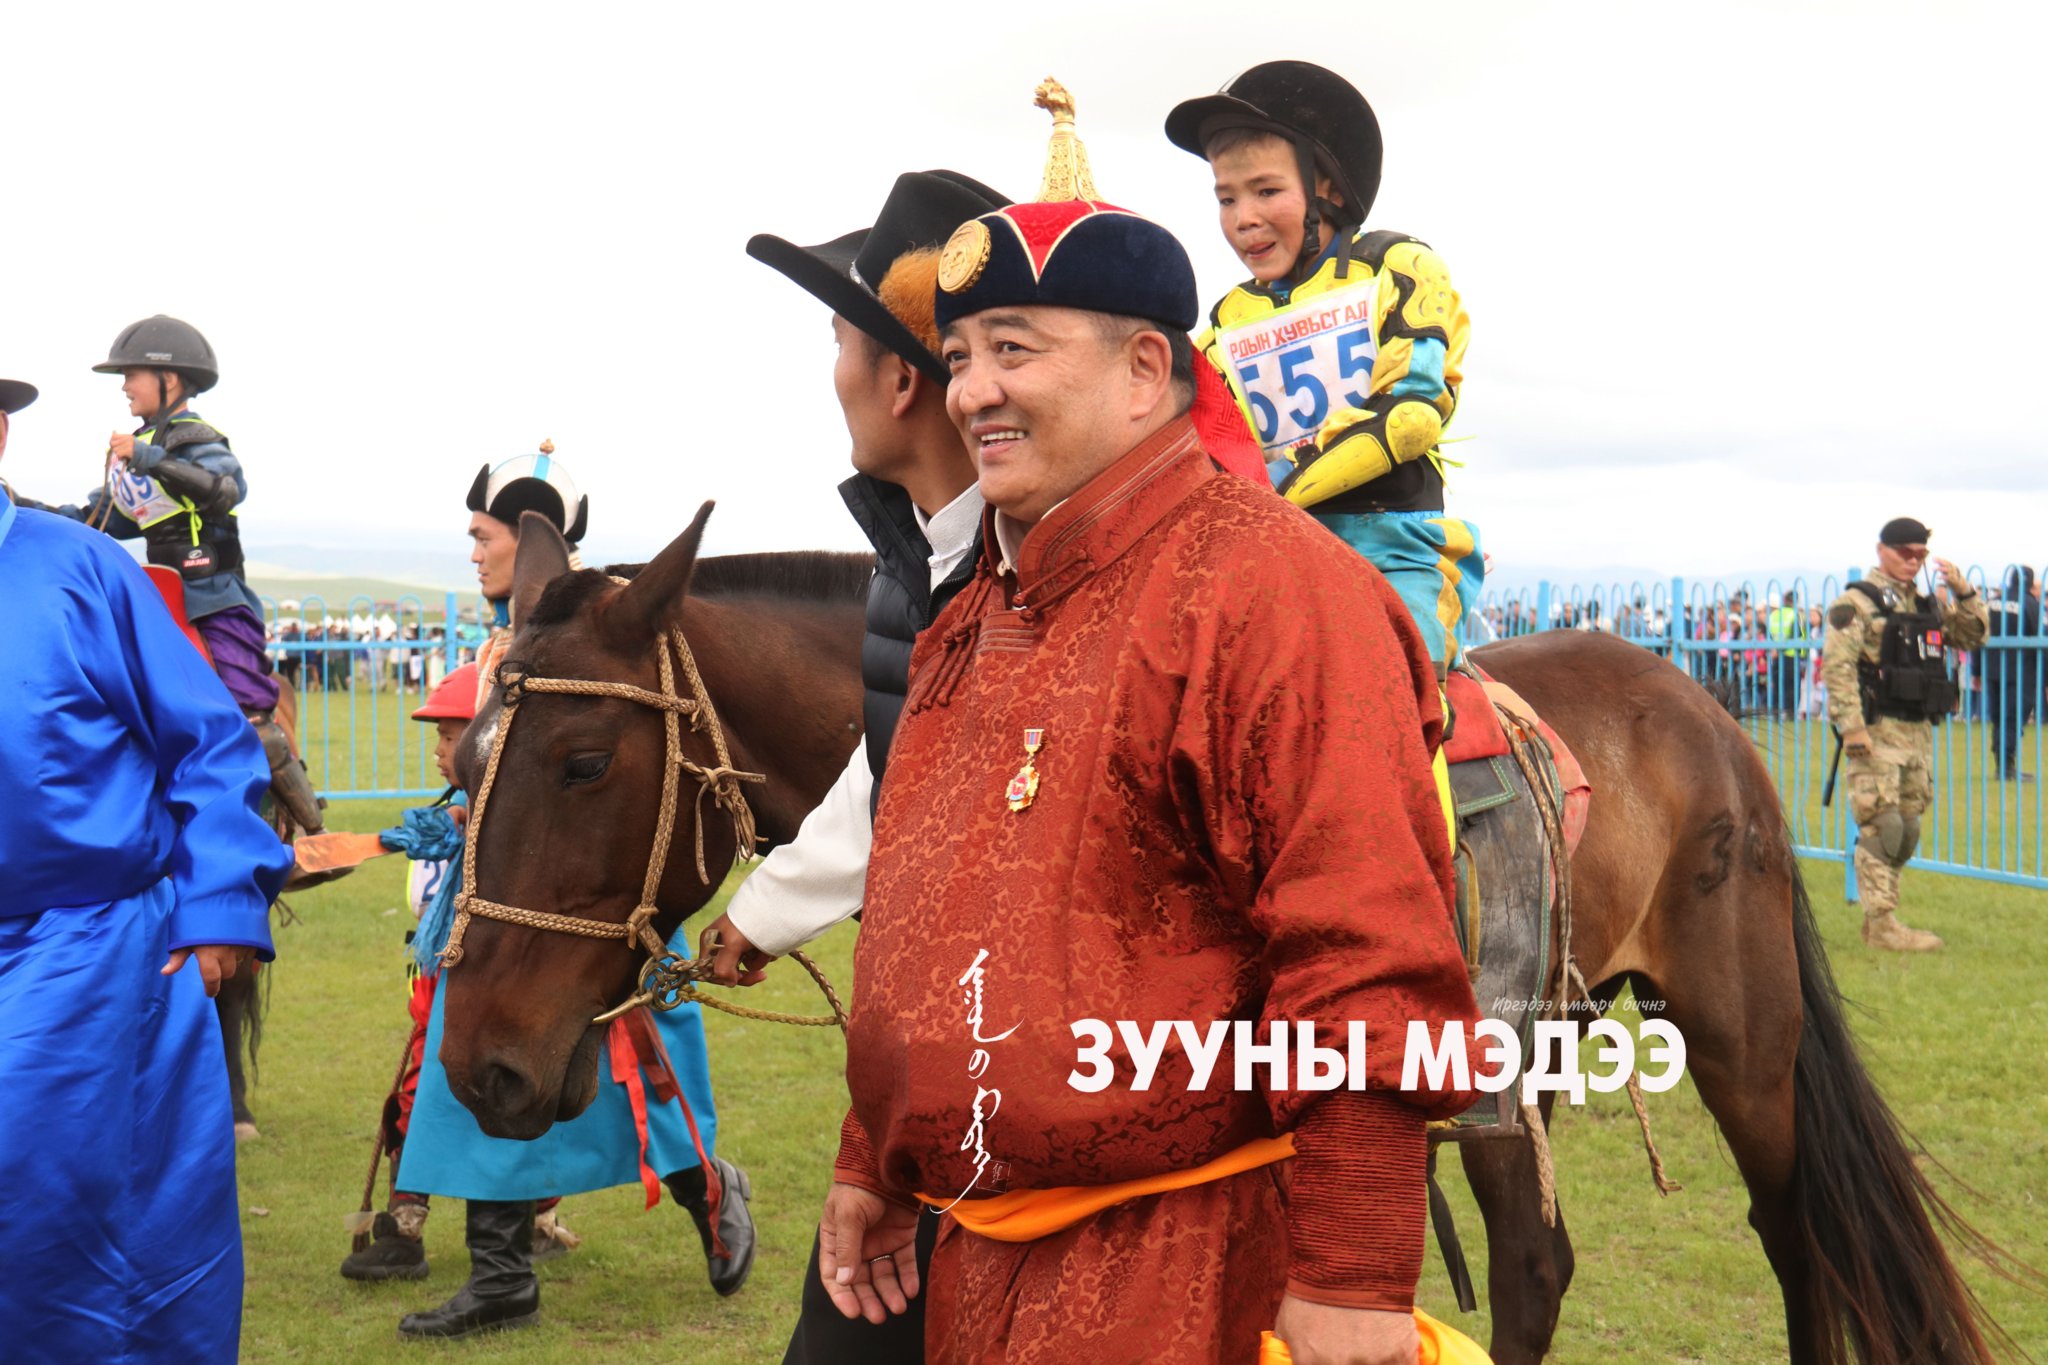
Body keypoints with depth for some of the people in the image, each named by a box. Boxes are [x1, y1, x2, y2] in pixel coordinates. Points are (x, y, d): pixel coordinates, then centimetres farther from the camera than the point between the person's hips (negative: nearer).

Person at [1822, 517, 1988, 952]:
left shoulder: (1928, 604, 17)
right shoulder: (1856, 604, -5)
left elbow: (1973, 636, 18)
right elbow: (1836, 665, -13)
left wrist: (1963, 593, 2)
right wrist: (1852, 728, -21)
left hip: (1919, 732, 7)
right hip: (1876, 732, -7)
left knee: (1907, 829, 10)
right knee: (1881, 826, -9)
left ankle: (1880, 916, 19)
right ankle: (1881, 923, -6)